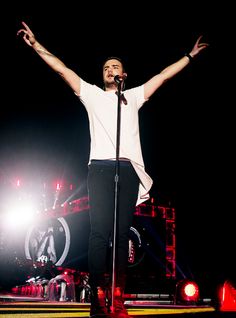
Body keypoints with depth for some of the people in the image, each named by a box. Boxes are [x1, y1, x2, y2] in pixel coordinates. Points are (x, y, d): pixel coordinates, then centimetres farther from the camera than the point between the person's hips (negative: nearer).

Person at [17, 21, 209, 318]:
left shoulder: (134, 96, 25)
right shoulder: (92, 94, 21)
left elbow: (164, 74, 28)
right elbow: (62, 69, 17)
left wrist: (190, 55, 29)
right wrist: (36, 45, 14)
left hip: (129, 169, 2)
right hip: (100, 167, -1)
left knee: (122, 234, -2)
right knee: (100, 231, -10)